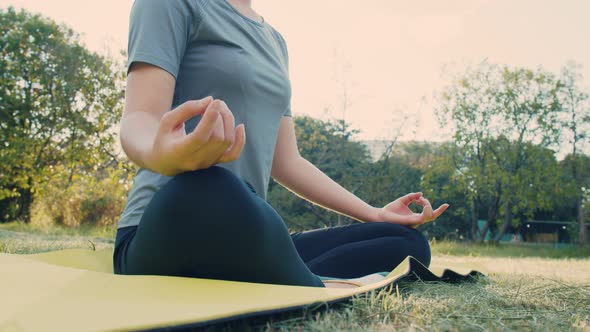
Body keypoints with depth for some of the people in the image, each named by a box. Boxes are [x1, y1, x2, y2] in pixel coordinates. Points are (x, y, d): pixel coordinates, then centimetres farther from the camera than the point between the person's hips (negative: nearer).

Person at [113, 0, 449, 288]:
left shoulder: (275, 41, 20)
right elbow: (138, 121, -13)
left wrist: (375, 214, 15)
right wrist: (162, 154, -38)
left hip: (248, 236, 7)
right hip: (166, 233, -6)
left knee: (407, 243, -3)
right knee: (211, 194, -40)